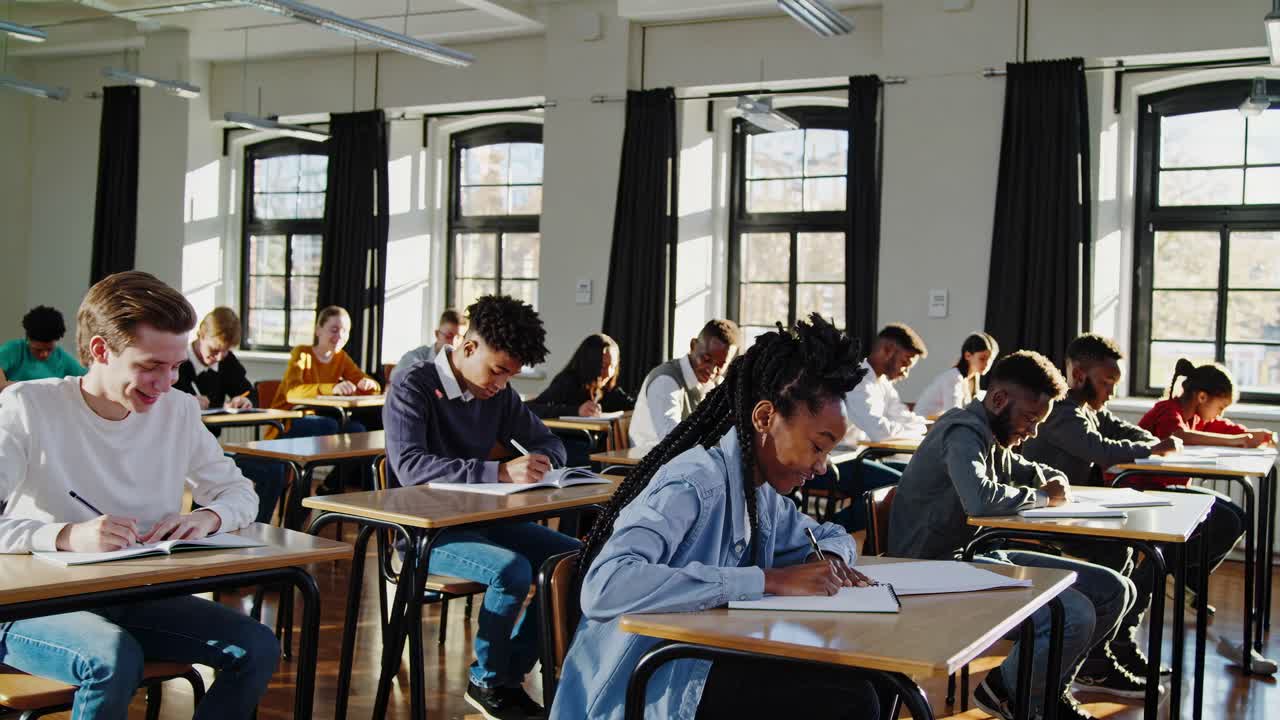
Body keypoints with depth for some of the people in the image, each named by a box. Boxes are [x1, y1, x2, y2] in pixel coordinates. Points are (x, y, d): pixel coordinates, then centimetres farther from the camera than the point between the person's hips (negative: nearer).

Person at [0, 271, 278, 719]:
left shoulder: (178, 411, 3)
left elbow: (240, 493, 12)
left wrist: (208, 516, -13)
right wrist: (67, 536, -37)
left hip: (137, 599, 5)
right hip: (37, 607, -5)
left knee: (258, 649, -14)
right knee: (115, 658, -35)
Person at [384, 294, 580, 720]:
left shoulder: (498, 393, 6)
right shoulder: (413, 388, -14)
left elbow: (548, 442, 15)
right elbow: (408, 466, -29)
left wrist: (540, 461, -12)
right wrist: (499, 472, -38)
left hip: (480, 519, 7)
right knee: (513, 571, -30)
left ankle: (513, 673, 3)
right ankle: (486, 682, -5)